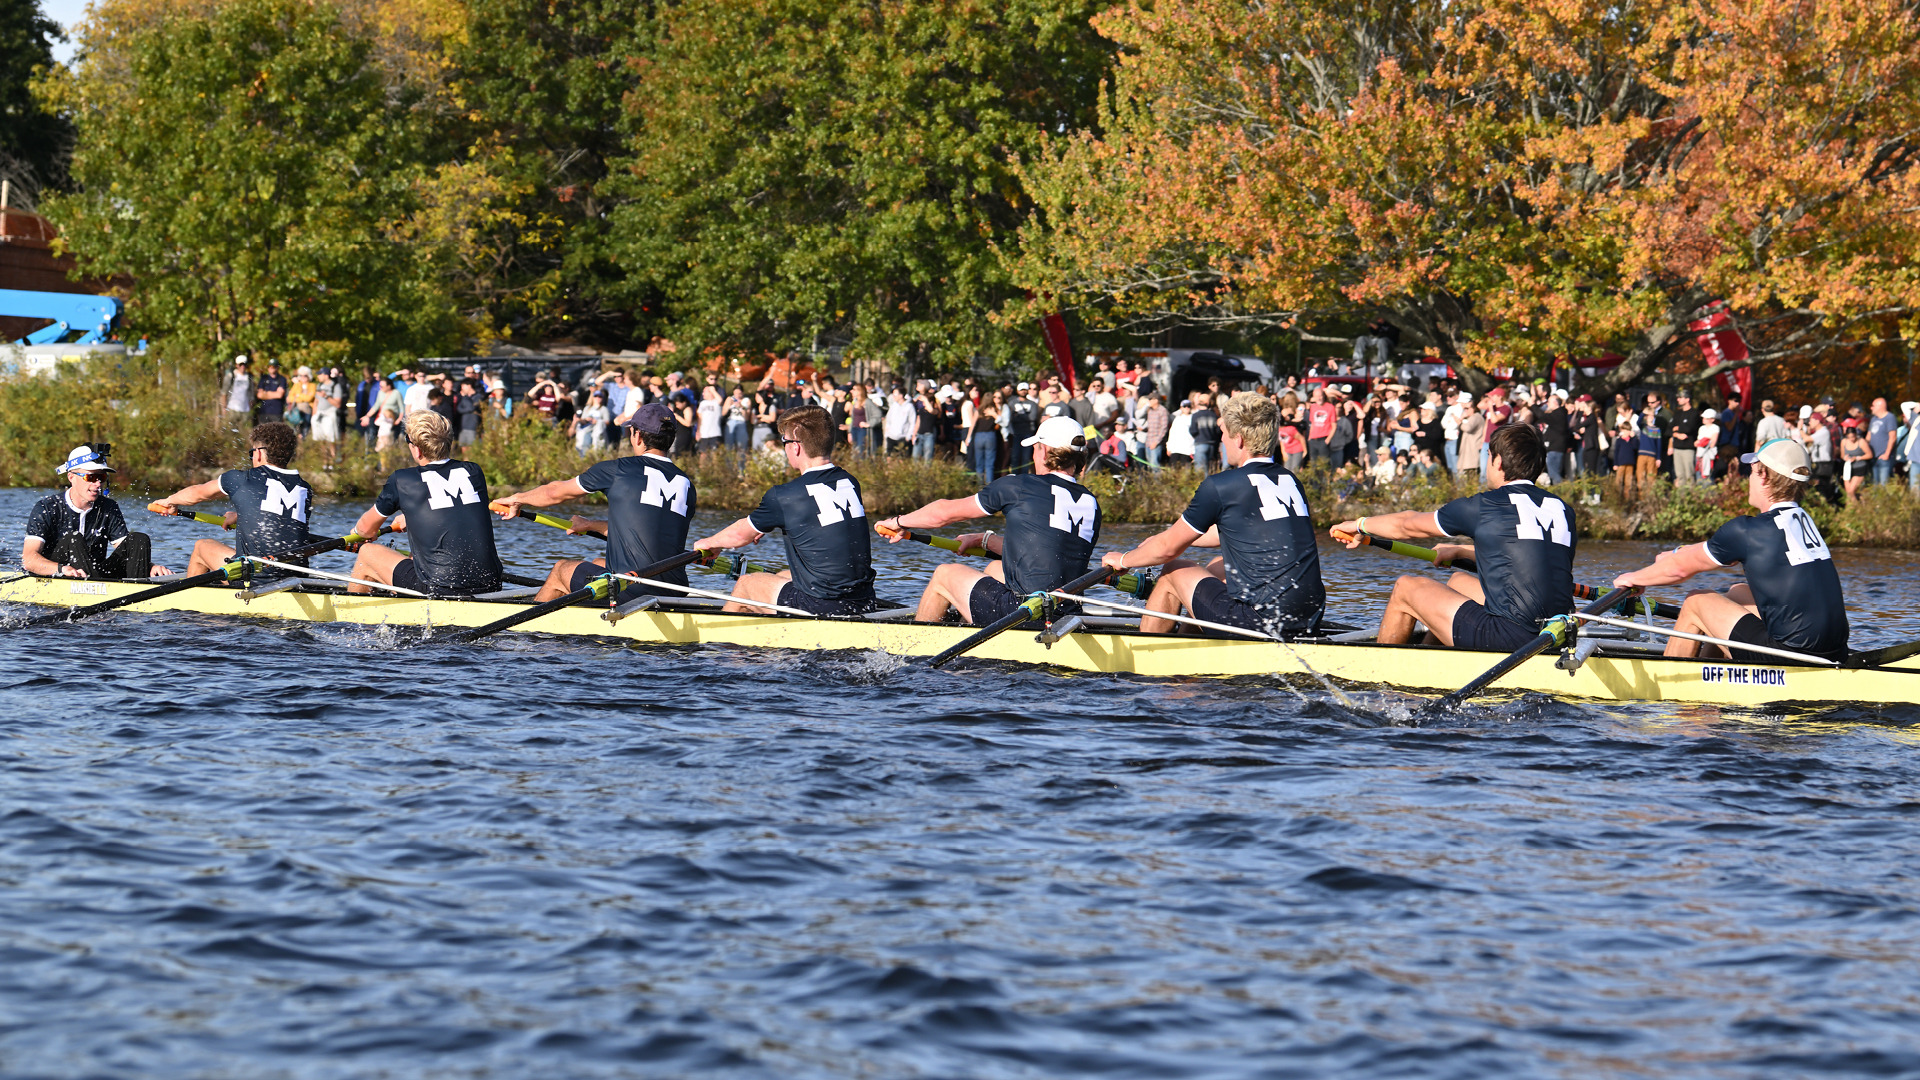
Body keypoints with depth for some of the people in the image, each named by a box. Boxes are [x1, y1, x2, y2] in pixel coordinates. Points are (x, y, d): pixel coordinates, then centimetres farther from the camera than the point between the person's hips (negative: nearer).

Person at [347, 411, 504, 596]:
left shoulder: (401, 481, -4)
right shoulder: (473, 472, 8)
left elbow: (367, 529, 12)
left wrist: (357, 530, 37)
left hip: (439, 588, -5)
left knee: (367, 553, 20)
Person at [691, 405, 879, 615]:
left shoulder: (784, 496, -12)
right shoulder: (850, 483, 6)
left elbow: (741, 535, 6)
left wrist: (708, 543, 27)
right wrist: (766, 527, 39)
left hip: (821, 607, -7)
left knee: (744, 584, 20)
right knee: (784, 575, 34)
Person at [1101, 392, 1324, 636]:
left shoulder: (1220, 486, -8)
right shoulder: (1290, 481, 12)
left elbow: (1167, 549, 3)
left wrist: (1123, 560, 22)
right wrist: (1178, 536, 39)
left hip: (1257, 622, -7)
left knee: (1172, 573, 18)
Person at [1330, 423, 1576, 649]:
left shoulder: (1485, 506, -5)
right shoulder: (1562, 509, 11)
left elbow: (1408, 525, 12)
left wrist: (1361, 525, 32)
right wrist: (1460, 551, 46)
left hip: (1509, 637, -7)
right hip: (1556, 637, 7)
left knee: (1406, 588, 15)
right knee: (1459, 582, 32)